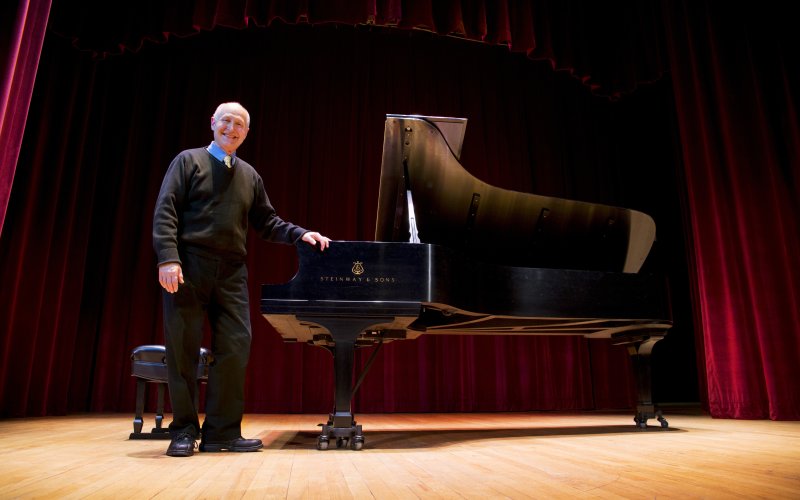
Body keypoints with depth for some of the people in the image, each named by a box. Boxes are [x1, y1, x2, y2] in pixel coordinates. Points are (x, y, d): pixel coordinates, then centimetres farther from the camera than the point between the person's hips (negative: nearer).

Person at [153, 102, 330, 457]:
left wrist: (300, 234, 3)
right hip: (188, 267, -4)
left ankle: (222, 432, 7)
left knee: (235, 347, -2)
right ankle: (184, 431, 12)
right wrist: (168, 258, -17)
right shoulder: (189, 161, 6)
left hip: (231, 271, 4)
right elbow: (165, 211, -4)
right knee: (183, 348, 0)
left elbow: (265, 223, 18)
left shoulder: (250, 177, 18)